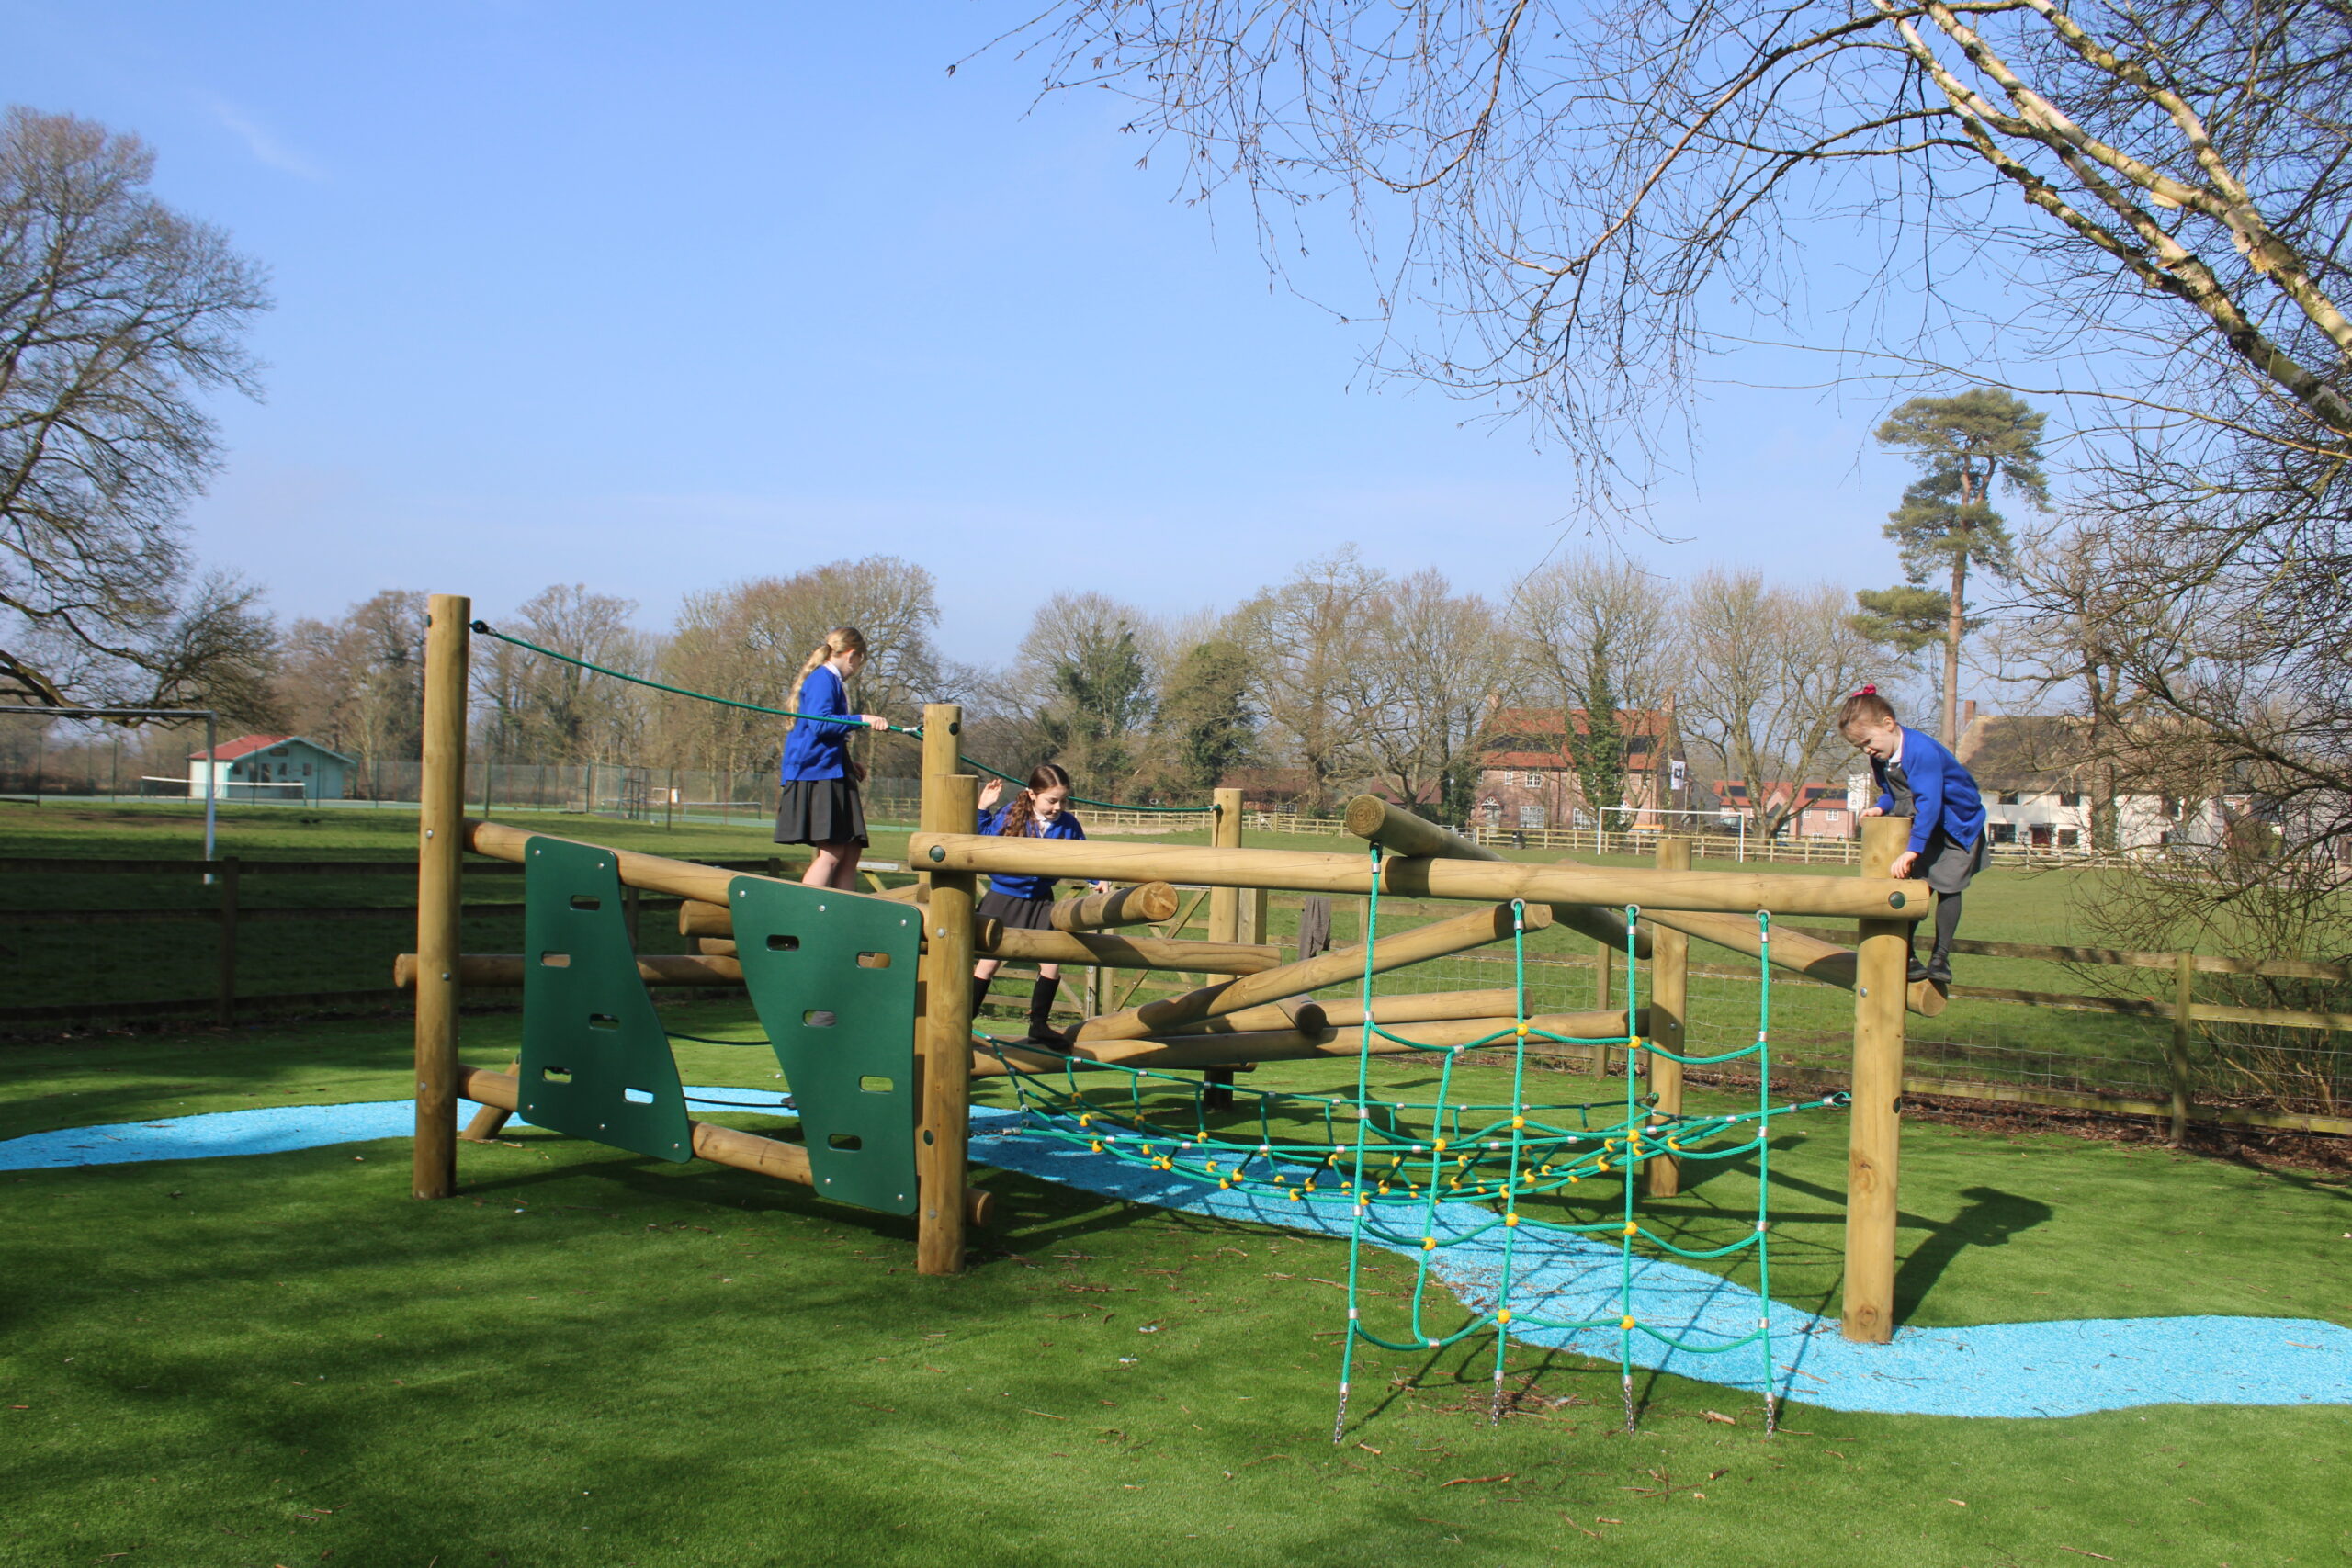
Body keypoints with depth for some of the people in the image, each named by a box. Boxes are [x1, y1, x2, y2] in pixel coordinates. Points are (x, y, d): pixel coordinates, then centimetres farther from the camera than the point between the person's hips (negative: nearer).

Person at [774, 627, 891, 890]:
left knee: (851, 851, 6)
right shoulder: (822, 679, -8)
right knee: (831, 853, -15)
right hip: (816, 774, -10)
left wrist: (849, 766, 32)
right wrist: (861, 719, -23)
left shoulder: (832, 681, 22)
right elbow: (820, 723, -22)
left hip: (831, 773, 10)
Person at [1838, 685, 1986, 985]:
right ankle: (1907, 957, 5)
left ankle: (1940, 959, 7)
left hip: (1957, 823, -7)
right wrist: (1880, 808, -14)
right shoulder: (1881, 758, -6)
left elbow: (1929, 803, -39)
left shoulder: (1921, 750, -34)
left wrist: (1912, 850, -42)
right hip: (1920, 826, 7)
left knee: (1946, 887, -3)